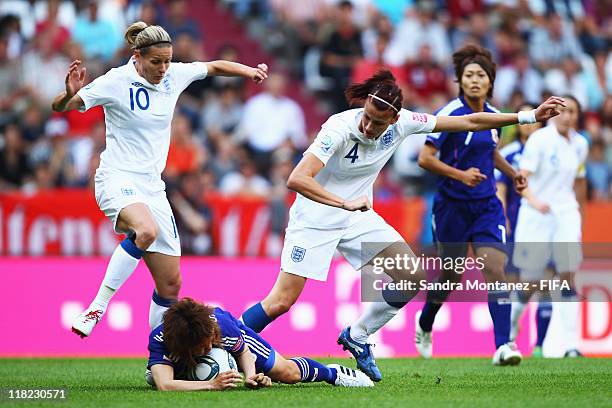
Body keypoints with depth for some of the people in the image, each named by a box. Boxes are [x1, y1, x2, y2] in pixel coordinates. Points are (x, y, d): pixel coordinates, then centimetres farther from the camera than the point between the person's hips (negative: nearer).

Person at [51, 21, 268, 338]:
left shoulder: (173, 75, 3)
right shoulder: (116, 82, -12)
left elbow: (214, 66, 20)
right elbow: (59, 107, -12)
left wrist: (248, 71, 3)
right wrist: (70, 94, -33)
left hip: (152, 186, 6)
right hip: (118, 180, -6)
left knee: (170, 284, 3)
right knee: (146, 230, -39)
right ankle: (97, 307, -31)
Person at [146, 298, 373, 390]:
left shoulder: (221, 323, -43)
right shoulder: (159, 340, -49)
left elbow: (243, 351, -19)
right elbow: (164, 386, -62)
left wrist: (250, 376, -39)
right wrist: (211, 385, -68)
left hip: (232, 335, 0)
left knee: (288, 373, 7)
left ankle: (333, 373, 36)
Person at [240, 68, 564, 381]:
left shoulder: (401, 123, -14)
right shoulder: (340, 128, -29)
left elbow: (469, 122, -5)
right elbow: (297, 179, -37)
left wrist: (529, 117, -5)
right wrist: (345, 203, -46)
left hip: (358, 216, 6)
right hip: (315, 218, -6)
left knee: (413, 277, -3)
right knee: (281, 302, -14)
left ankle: (357, 336, 14)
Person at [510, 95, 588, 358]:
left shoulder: (580, 144, 7)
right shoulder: (539, 139, -10)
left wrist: (579, 214, 24)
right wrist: (533, 200, -35)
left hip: (566, 214, 4)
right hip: (536, 216, -4)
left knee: (568, 276, -10)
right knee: (530, 284, 2)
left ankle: (572, 344, -12)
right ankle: (510, 324, 31)